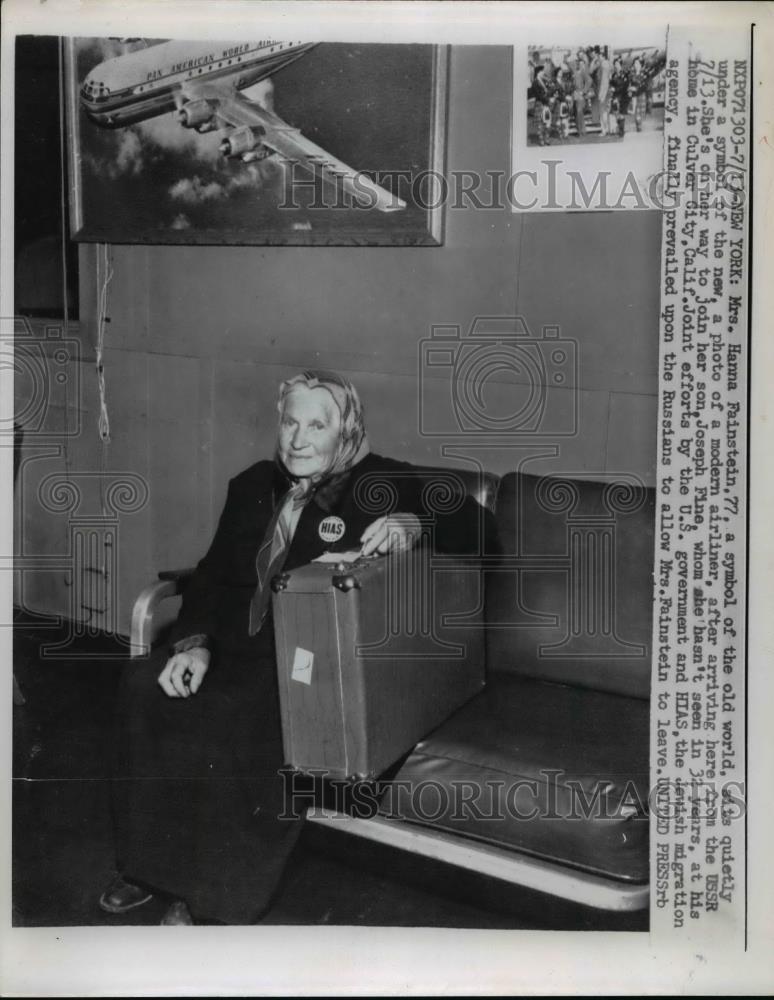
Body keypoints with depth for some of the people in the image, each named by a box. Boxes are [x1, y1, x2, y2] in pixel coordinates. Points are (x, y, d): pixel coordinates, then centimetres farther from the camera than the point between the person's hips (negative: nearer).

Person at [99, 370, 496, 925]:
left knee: (232, 718, -31)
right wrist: (195, 642, -5)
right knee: (144, 686, -19)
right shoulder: (254, 486, 17)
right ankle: (152, 863, -3)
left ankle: (218, 897, -11)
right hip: (239, 648, 6)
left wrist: (414, 524, -24)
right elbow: (214, 572, 13)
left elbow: (477, 523, -3)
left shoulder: (385, 485, 2)